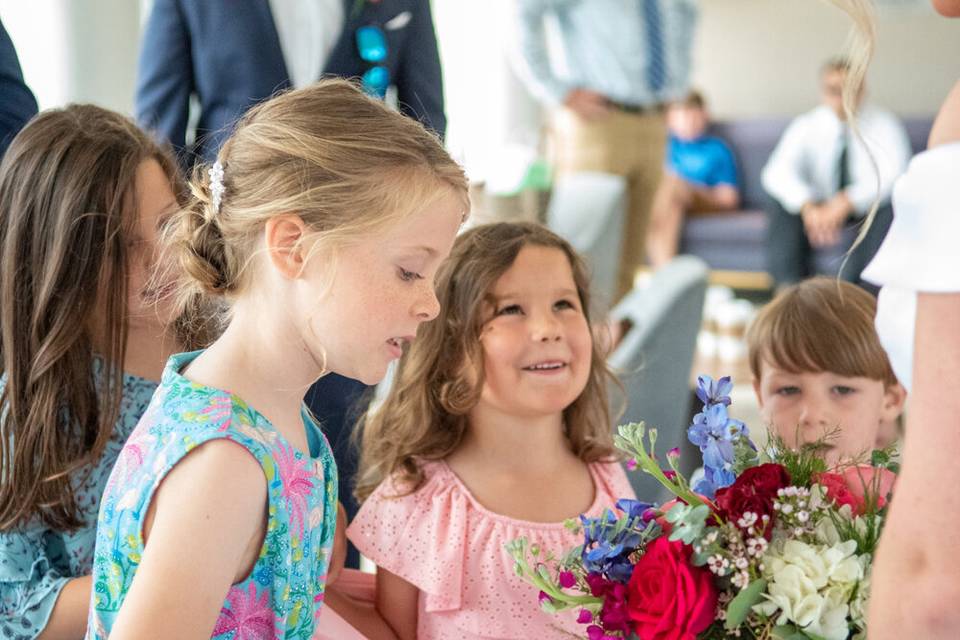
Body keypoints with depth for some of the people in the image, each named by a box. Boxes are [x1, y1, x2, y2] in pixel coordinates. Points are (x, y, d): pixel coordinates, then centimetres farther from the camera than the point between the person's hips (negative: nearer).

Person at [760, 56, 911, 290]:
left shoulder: (883, 124, -8)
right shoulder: (806, 126, -4)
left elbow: (893, 174, -22)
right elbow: (777, 172, -19)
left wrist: (846, 202, -37)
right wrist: (808, 207, -38)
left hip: (868, 209, -1)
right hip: (819, 209, 1)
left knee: (891, 205, -33)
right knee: (779, 202, -25)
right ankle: (789, 287, -31)